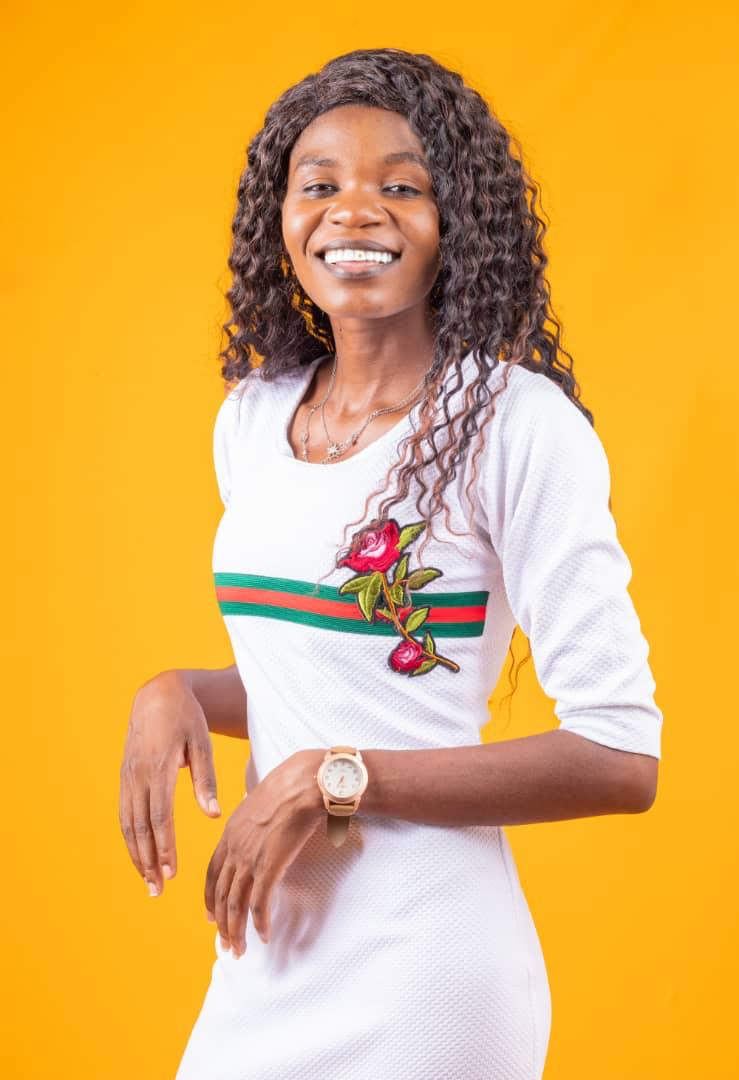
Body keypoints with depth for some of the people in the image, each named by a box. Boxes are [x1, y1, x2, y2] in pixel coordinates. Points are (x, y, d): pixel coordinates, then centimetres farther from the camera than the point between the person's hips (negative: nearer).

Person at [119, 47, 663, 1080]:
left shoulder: (520, 424, -14)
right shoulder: (251, 418, 6)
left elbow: (619, 758, -17)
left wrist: (336, 779, -18)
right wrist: (177, 694, -2)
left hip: (421, 966, -6)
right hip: (268, 950, 6)